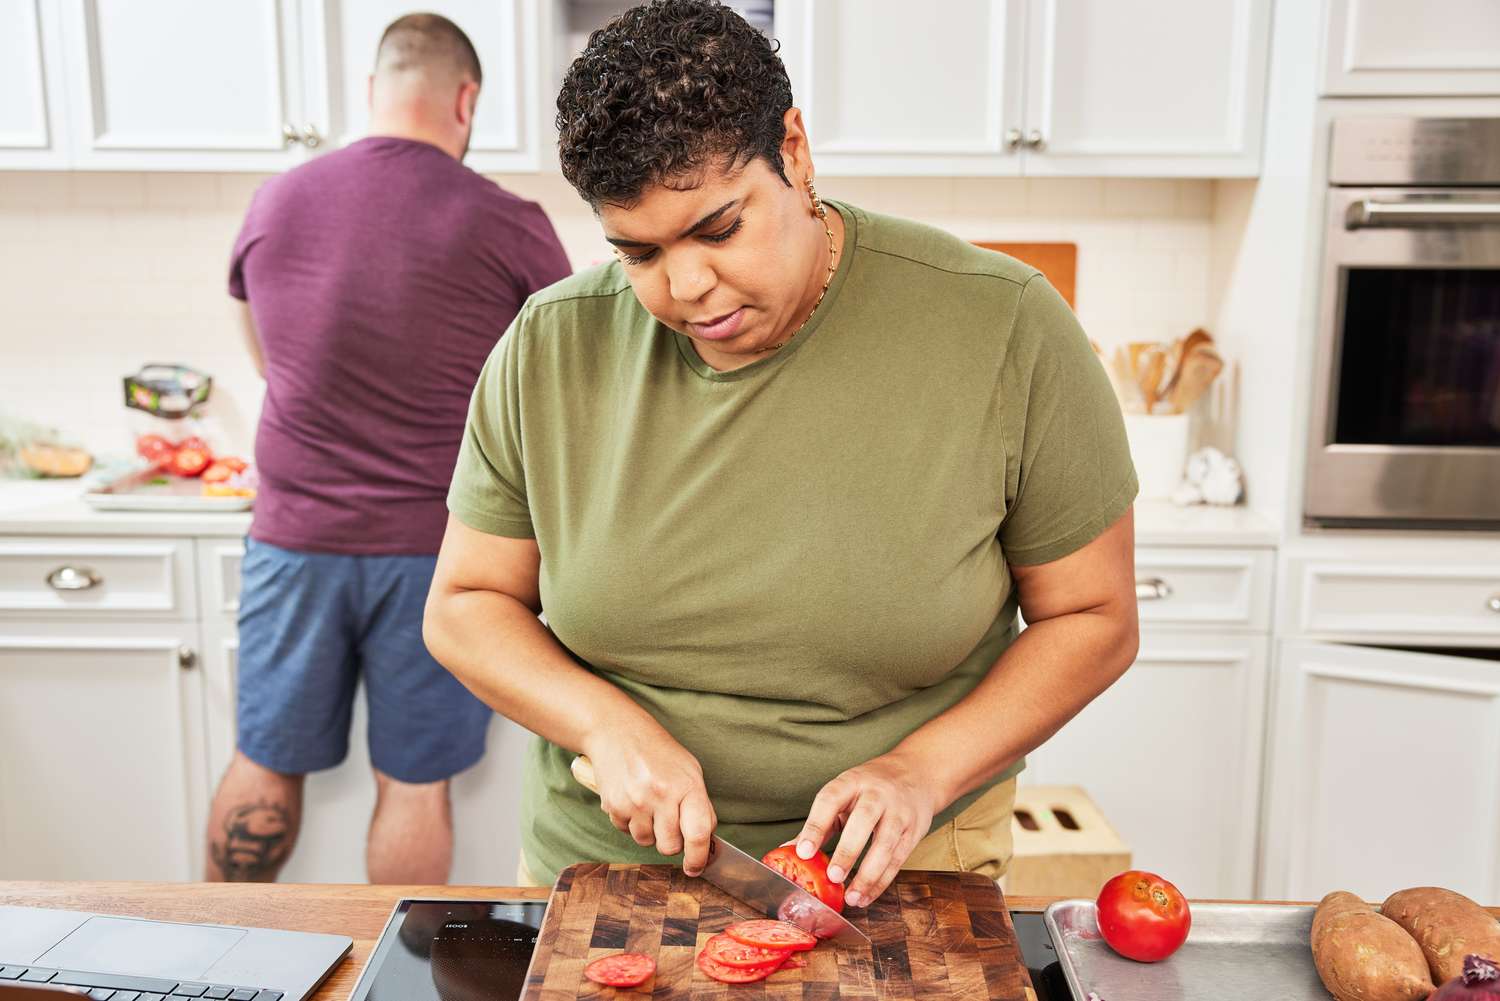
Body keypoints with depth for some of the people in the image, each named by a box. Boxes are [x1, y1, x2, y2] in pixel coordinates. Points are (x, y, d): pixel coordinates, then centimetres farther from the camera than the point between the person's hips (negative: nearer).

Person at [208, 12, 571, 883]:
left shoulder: (275, 204, 3)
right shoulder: (508, 225, -9)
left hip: (295, 538, 3)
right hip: (434, 548, -3)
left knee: (265, 766, 17)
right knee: (415, 784, 9)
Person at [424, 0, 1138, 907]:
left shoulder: (1003, 327, -15)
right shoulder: (550, 348, -8)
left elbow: (1093, 618, -7)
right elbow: (465, 607, 0)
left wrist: (921, 772, -20)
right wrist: (609, 726, -17)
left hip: (890, 871, -1)